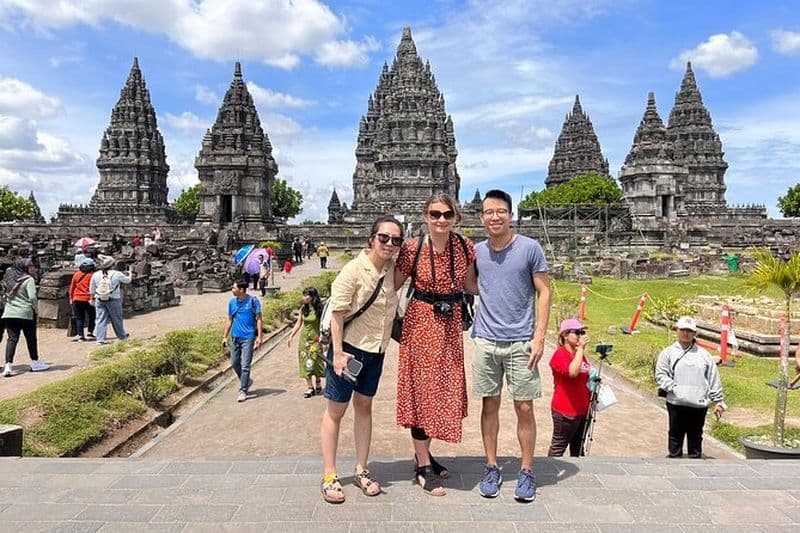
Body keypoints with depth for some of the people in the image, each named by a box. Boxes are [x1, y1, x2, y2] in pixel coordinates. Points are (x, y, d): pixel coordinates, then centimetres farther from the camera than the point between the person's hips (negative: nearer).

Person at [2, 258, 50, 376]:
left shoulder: (9, 279, 12)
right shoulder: (29, 279, -9)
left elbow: (5, 294, 16)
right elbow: (32, 297, -17)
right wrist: (36, 309, -4)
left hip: (9, 313, 6)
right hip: (25, 313, -5)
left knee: (12, 338, 5)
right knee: (31, 338, 9)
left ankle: (8, 366, -6)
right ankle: (35, 363, 22)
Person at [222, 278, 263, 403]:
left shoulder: (253, 301, -7)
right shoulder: (232, 302, 7)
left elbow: (258, 319, -5)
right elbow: (229, 320, 15)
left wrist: (259, 336, -11)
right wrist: (225, 336, 12)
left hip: (248, 337, -6)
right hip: (235, 337, 6)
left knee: (245, 365, -6)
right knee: (234, 363, 12)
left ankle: (243, 391, 1)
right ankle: (246, 381, 33)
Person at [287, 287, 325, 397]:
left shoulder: (319, 309, -10)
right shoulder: (303, 309, 4)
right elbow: (298, 324, 12)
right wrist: (291, 336, 9)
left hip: (315, 339, -4)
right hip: (304, 338, 5)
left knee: (315, 361, 0)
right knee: (305, 363, 3)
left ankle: (318, 385, 18)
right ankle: (309, 388, 8)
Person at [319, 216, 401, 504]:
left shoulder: (393, 270, 1)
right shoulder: (354, 269, -17)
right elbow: (337, 311, -17)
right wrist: (338, 352, -20)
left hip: (376, 350, 6)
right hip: (349, 347, -6)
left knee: (364, 406, 15)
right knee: (335, 410, 4)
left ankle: (361, 470, 27)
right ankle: (329, 476, 15)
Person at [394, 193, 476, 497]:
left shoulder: (464, 246, -1)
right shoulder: (413, 248, -11)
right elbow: (393, 286, -3)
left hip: (450, 324, 5)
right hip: (420, 322, -4)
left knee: (443, 389, 13)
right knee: (422, 391, 2)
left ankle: (423, 454, 32)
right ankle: (423, 467, 15)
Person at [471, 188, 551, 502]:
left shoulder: (529, 248, -4)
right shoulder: (477, 252, 5)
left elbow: (544, 292, -3)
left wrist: (539, 337, -9)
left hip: (521, 342, -3)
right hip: (486, 341, 3)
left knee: (524, 408, 3)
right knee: (490, 405, 10)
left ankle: (527, 472, 18)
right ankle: (492, 468, 23)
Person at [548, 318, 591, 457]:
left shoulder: (580, 354, 11)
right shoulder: (560, 354, -17)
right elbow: (572, 372, -36)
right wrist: (580, 348, -29)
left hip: (582, 409, 9)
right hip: (565, 411, -9)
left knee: (578, 447, 19)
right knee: (558, 446, 4)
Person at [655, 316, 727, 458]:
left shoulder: (704, 354, 12)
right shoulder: (668, 353, 5)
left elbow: (714, 379, 11)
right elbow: (660, 375, -2)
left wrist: (719, 401, 8)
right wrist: (674, 388, -15)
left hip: (699, 404, 2)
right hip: (676, 403, -2)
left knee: (696, 436, 11)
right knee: (676, 435, 5)